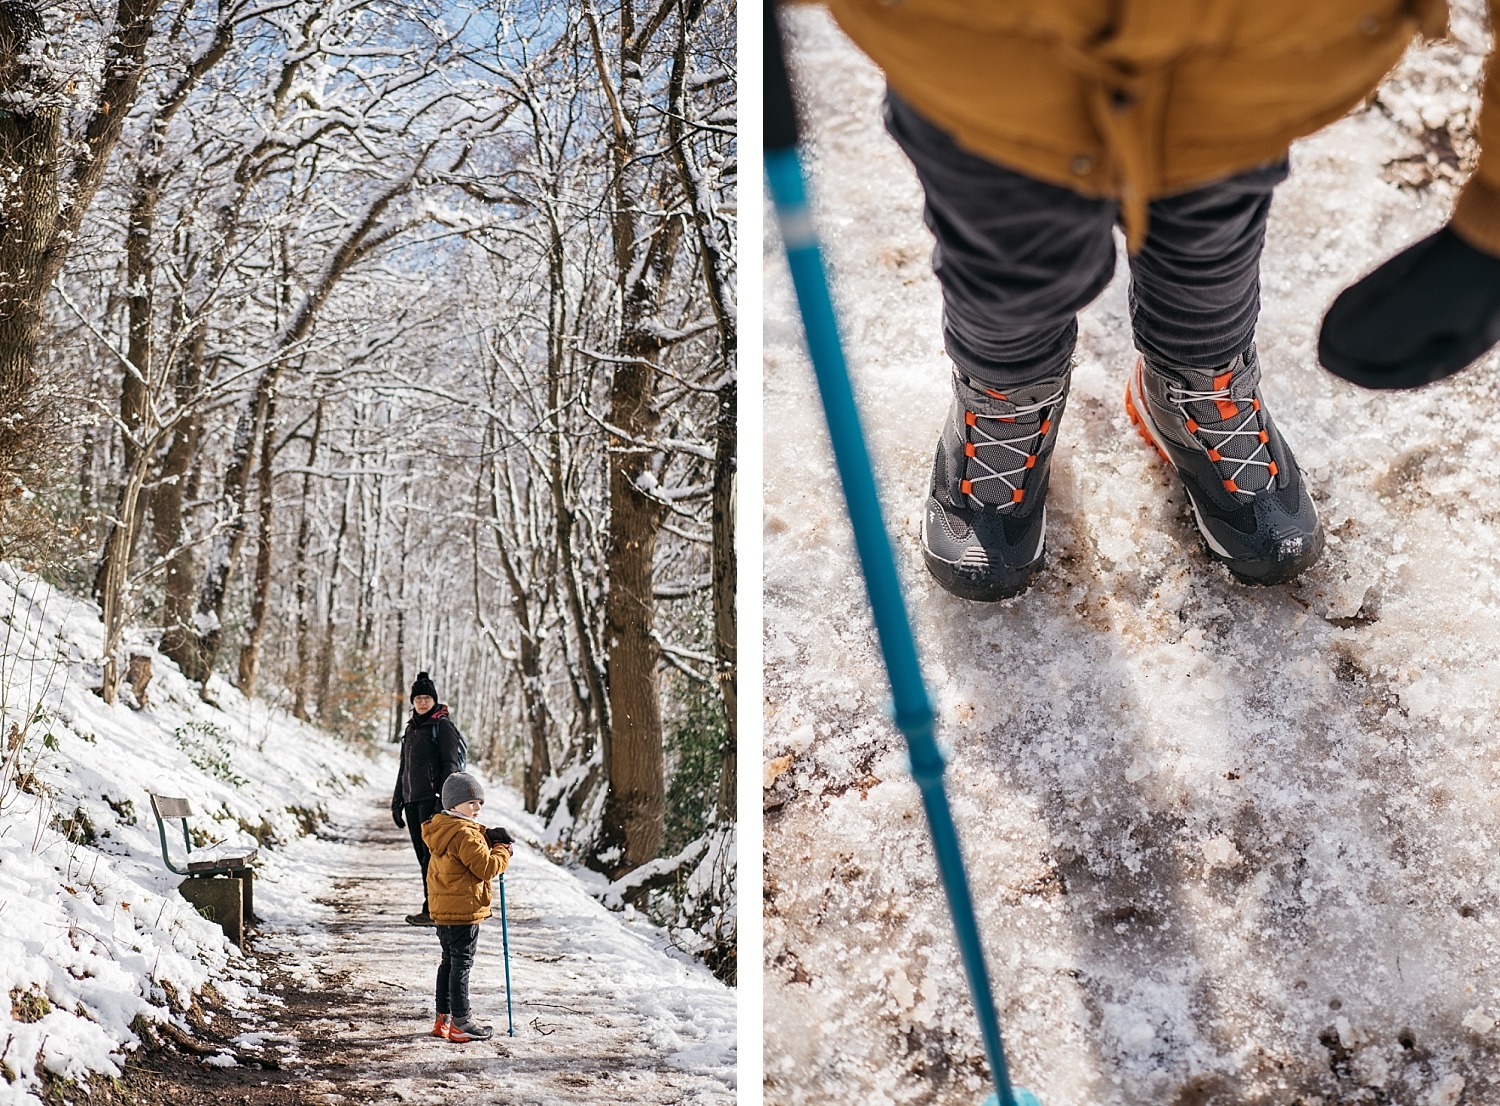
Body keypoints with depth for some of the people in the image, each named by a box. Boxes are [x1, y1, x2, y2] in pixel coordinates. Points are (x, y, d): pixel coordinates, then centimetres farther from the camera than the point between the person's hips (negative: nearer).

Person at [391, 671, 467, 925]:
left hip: (432, 798, -8)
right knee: (422, 854, 7)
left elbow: (450, 765, -10)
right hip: (412, 800, 8)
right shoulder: (411, 729, 19)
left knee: (431, 853, -10)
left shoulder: (443, 726, -4)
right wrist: (397, 801, 22)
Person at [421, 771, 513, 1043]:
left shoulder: (440, 829, 11)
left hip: (442, 911, 10)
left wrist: (489, 839, 1)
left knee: (449, 961, 18)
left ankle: (443, 1017, 25)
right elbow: (487, 867, -20)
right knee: (461, 964, -4)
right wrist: (503, 849, -4)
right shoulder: (465, 834, -20)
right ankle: (461, 1022, 0)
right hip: (464, 911, -10)